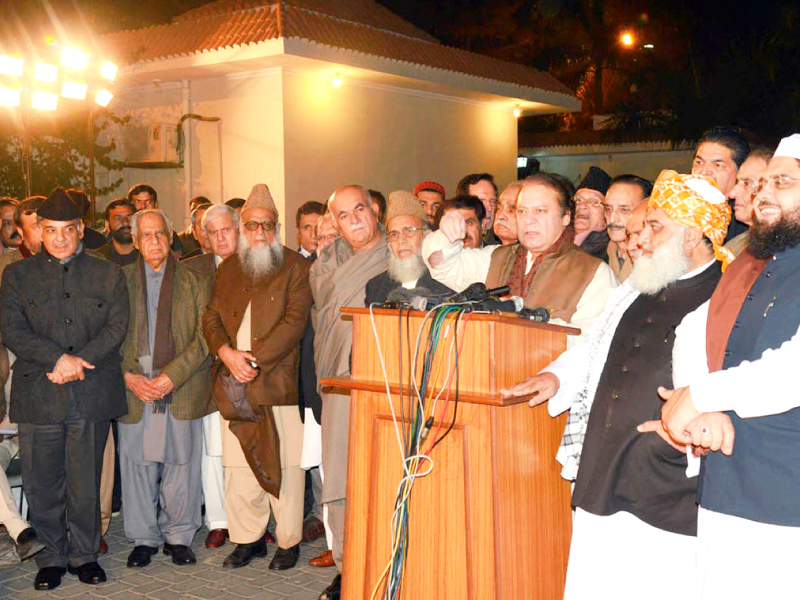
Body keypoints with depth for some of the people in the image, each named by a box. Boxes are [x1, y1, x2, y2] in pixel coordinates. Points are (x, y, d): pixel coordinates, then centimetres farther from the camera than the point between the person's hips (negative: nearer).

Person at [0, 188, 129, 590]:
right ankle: (52, 557, 21)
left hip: (92, 396, 0)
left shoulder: (108, 275, 11)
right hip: (37, 398, 0)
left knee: (86, 484, 5)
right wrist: (58, 358, -14)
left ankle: (84, 554, 21)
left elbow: (116, 327, 2)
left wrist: (79, 362, -12)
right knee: (43, 485, 5)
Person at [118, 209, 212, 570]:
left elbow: (204, 336, -2)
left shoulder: (194, 282, 5)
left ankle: (179, 536, 20)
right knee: (137, 464, 5)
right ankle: (143, 538, 20)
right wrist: (128, 376, -9)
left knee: (181, 463, 4)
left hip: (183, 389, -1)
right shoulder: (120, 280, 8)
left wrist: (172, 375, -13)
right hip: (134, 390, 1)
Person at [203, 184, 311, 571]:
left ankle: (289, 541, 14)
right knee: (239, 468, 6)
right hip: (235, 388, 4)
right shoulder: (228, 270, 17)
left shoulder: (295, 267, 1)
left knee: (285, 467, 0)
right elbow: (211, 318, 12)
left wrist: (254, 360, -14)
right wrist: (226, 353, -8)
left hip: (280, 383, -4)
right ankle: (248, 539, 21)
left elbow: (295, 321, -9)